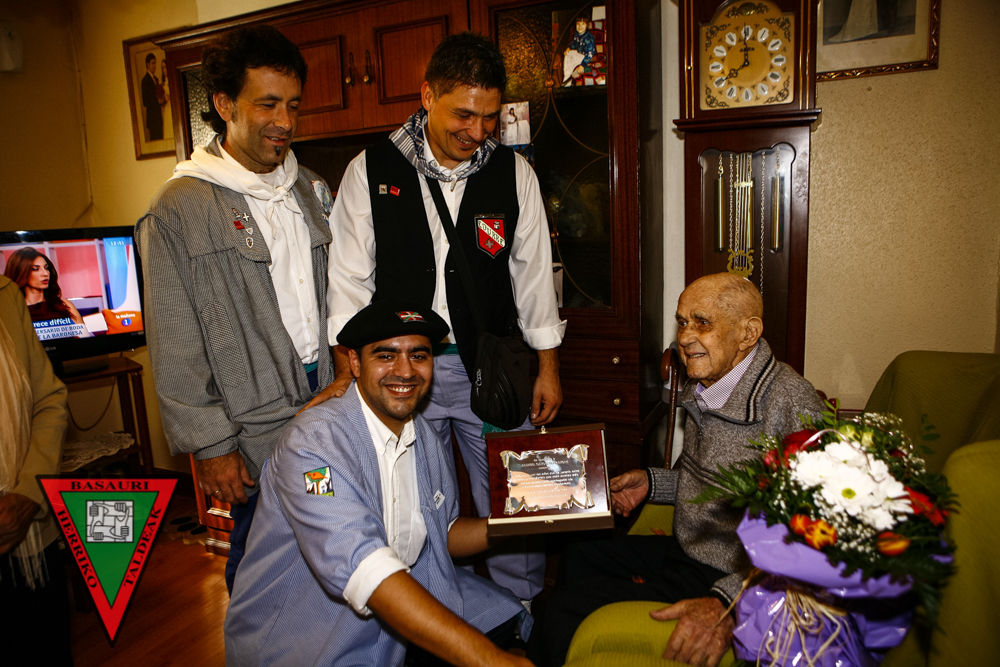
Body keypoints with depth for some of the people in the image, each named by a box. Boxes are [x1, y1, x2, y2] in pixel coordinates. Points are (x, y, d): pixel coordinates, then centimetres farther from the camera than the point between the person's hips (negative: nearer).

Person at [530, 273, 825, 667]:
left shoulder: (791, 405, -26)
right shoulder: (704, 389, 4)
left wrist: (727, 604, -38)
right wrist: (651, 483, 10)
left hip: (729, 579, -9)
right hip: (684, 549, 9)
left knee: (567, 613, -14)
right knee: (577, 559, 22)